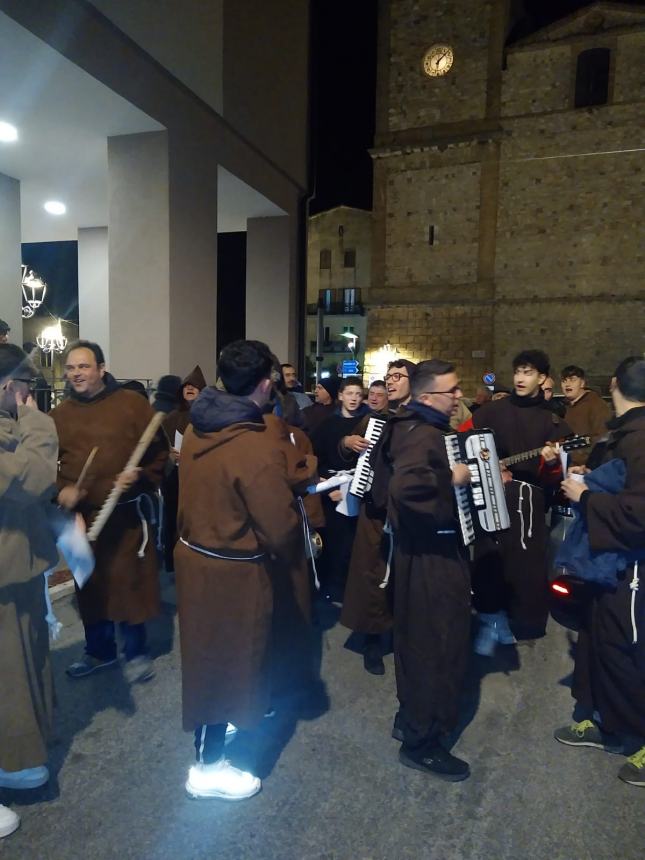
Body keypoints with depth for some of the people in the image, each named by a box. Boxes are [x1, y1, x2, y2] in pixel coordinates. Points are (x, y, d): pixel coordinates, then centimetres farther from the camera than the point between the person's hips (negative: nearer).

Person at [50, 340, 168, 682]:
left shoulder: (133, 404, -5)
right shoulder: (59, 415, 8)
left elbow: (159, 451, -4)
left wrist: (141, 478, -19)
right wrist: (60, 490, -6)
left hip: (127, 513, -4)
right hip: (82, 514, 4)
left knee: (131, 581, 4)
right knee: (90, 584, 15)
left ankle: (135, 652, 24)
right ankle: (98, 650, 35)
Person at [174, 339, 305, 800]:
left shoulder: (198, 429, -2)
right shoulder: (258, 447, -27)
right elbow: (280, 528, -24)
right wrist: (291, 554, -2)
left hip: (194, 553, 8)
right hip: (233, 570, -8)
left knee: (209, 653, 26)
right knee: (225, 659, 10)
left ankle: (217, 723, 50)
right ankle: (208, 767, 29)